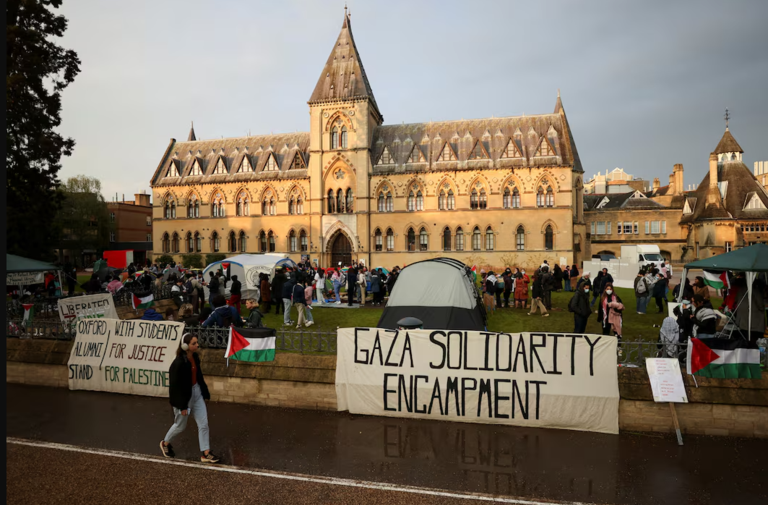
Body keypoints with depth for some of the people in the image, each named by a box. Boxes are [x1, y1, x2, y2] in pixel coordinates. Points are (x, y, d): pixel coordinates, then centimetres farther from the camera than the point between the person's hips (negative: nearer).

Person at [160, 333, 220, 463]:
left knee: (203, 424, 6)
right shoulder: (178, 363, -26)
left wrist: (204, 393, 15)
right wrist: (182, 406, -18)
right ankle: (165, 443, 45)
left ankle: (205, 453, 17)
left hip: (197, 393, 6)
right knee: (180, 425, 16)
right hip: (183, 395, -6)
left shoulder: (195, 357, -4)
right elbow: (175, 385, -21)